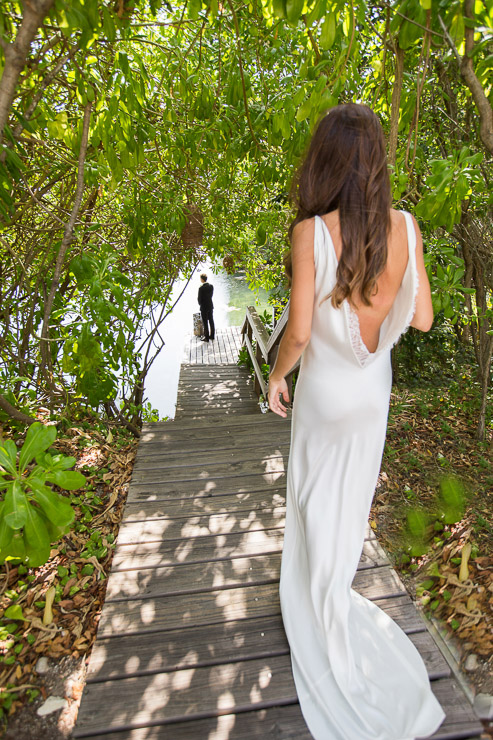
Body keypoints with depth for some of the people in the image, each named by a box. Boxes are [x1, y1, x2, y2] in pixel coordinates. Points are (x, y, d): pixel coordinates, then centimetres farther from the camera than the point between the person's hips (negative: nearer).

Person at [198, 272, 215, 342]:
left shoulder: (201, 288, -21)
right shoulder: (211, 286, -3)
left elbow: (199, 298, -14)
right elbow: (211, 295, 5)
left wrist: (200, 304, 6)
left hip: (204, 307, -6)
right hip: (210, 306, 6)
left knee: (205, 323, 3)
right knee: (211, 321, 16)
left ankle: (206, 337, 10)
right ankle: (212, 335, 26)